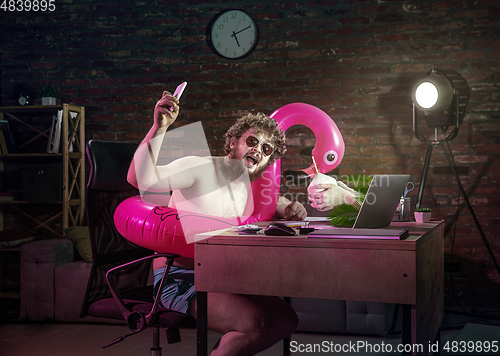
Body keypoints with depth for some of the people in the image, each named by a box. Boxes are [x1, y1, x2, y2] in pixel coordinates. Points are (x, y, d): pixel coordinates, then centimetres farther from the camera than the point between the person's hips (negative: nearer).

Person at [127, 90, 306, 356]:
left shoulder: (252, 189, 13)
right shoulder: (200, 168, -10)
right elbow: (140, 179, -24)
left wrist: (292, 211, -1)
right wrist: (160, 127, -36)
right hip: (179, 277, -8)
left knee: (286, 320, 0)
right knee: (257, 322, -25)